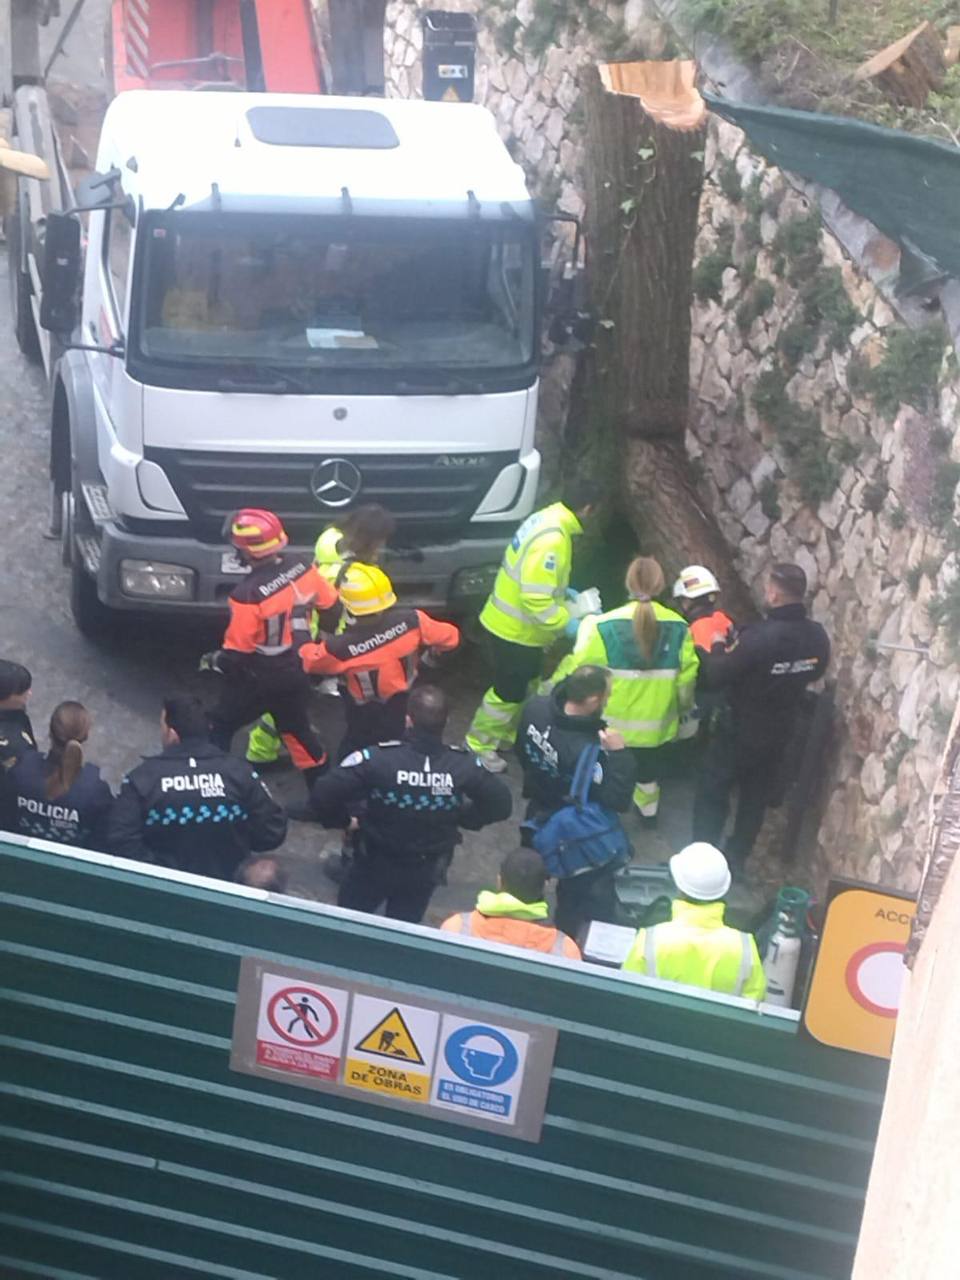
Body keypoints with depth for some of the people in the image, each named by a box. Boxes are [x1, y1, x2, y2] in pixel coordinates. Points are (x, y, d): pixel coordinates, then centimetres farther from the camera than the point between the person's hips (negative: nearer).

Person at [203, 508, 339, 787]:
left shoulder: (248, 595, -30)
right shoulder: (301, 569, -13)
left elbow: (237, 651, -20)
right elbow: (331, 607, 3)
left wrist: (213, 662, 0)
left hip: (258, 679, -6)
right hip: (295, 672, 6)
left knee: (221, 727, 14)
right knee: (297, 728, 25)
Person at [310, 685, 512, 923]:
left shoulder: (377, 759, -31)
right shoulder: (464, 765, -22)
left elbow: (321, 795, -29)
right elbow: (501, 804, -9)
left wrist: (342, 819, -8)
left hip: (375, 863, -2)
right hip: (428, 868, 2)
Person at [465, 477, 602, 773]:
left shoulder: (549, 518, 0)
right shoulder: (552, 539, -32)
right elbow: (536, 599, -33)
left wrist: (564, 592, 14)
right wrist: (566, 624, -23)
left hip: (514, 623, 10)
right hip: (515, 629, -10)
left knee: (527, 685, 24)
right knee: (509, 692, 7)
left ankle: (512, 734, 42)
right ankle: (479, 745, 24)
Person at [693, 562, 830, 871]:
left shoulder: (759, 636, -32)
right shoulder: (817, 637, -11)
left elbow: (716, 676, -22)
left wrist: (718, 646, -4)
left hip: (740, 729, -6)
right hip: (779, 731, 6)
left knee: (712, 793, 12)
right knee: (756, 798, 21)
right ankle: (734, 860, 33)